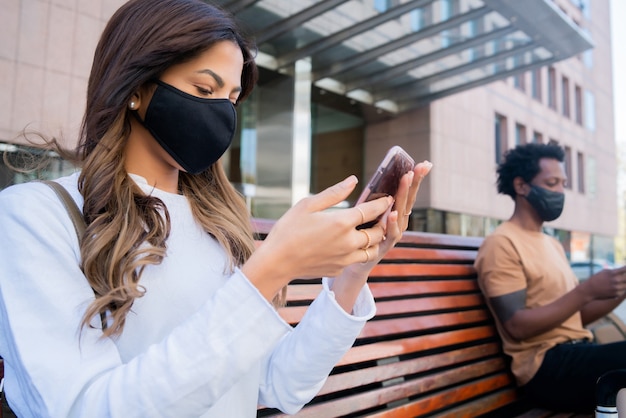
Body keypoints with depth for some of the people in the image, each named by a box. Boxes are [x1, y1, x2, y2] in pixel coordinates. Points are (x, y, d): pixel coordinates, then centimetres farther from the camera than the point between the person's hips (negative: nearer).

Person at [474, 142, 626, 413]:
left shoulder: (553, 244, 19)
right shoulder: (502, 243, -9)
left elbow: (577, 316, 16)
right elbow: (518, 326, -16)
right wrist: (588, 289, -18)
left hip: (577, 354, 8)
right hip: (547, 368, -8)